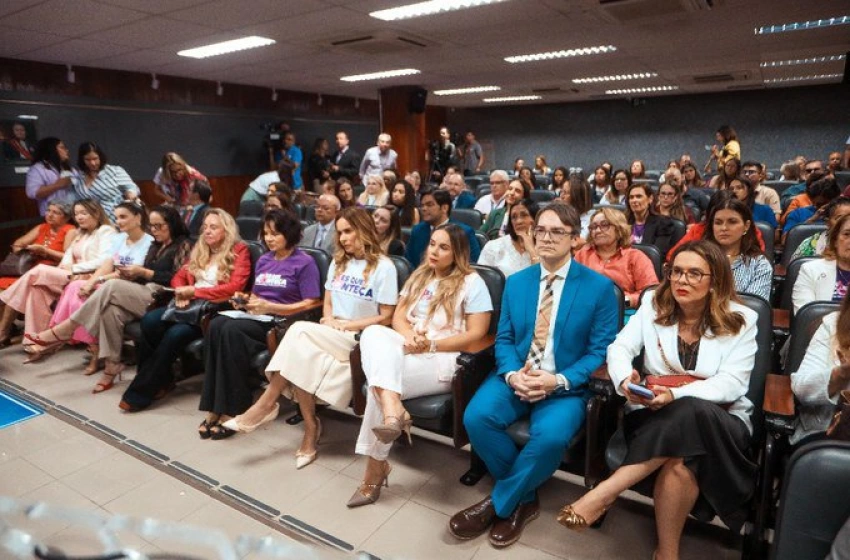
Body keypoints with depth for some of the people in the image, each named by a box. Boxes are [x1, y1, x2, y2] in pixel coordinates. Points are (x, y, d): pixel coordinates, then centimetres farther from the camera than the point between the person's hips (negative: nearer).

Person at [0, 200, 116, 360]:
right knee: (37, 287, -18)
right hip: (72, 278, 8)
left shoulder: (106, 231, 0)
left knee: (38, 272, -17)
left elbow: (104, 261, -15)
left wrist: (73, 268, -12)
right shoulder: (81, 234, 28)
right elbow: (68, 255, 16)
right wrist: (66, 266, -7)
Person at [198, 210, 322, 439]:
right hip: (257, 317, 6)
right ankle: (214, 408, -25)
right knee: (216, 325, -26)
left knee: (232, 330, -32)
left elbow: (311, 304, -9)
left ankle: (233, 410, -24)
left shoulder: (305, 263, -2)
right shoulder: (263, 261, 20)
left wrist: (270, 307, -15)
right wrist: (245, 300, 3)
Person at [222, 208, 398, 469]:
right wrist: (329, 320, -4)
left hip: (360, 338, -5)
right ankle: (311, 428, -16)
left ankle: (267, 403, -15)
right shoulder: (338, 262, 15)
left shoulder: (383, 267, -6)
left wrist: (346, 325, -13)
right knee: (301, 358, -28)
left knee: (300, 332, -27)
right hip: (330, 336, 6)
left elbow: (386, 318, -8)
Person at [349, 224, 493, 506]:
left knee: (382, 376, -28)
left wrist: (431, 345, -17)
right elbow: (398, 317, 13)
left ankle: (375, 470, -15)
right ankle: (392, 411, -45)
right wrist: (409, 336, -11)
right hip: (407, 349, 6)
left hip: (444, 360, -5)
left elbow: (476, 334, -8)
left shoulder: (472, 283, -1)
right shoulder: (419, 276, 19)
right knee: (374, 333, -27)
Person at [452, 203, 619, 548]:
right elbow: (503, 338, 8)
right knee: (476, 417, -24)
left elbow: (601, 351, -4)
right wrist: (512, 374, -14)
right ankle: (524, 498, 1)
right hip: (515, 378, 3)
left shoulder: (599, 287, -2)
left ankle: (500, 502, -4)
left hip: (566, 387, -3)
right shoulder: (516, 282, 9)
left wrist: (558, 381, -19)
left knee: (550, 436, -33)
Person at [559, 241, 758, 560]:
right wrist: (626, 379, -24)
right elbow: (620, 348, 1)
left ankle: (605, 493, -32)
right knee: (679, 460, -35)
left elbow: (732, 384, -10)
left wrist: (677, 395, -28)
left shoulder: (741, 320, -1)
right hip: (656, 414, 1)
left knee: (691, 413, -38)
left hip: (719, 421, -1)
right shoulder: (654, 305, 6)